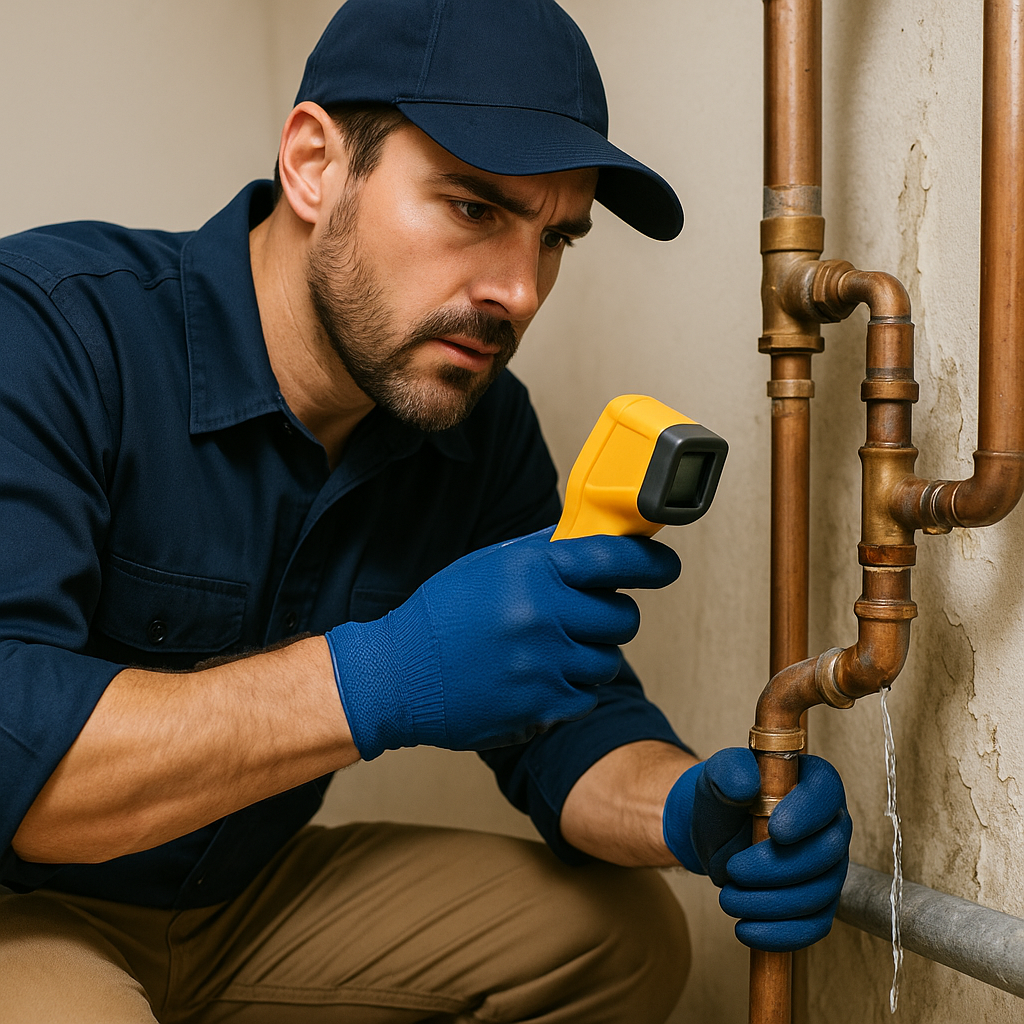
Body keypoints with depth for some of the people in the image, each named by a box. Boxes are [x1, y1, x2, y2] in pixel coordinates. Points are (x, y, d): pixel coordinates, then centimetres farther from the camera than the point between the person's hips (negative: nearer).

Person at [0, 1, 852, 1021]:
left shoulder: (486, 428, -4)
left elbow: (569, 723, -3)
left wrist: (695, 812, -25)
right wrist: (374, 681, -42)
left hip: (254, 898, 6)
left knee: (623, 934, -1)